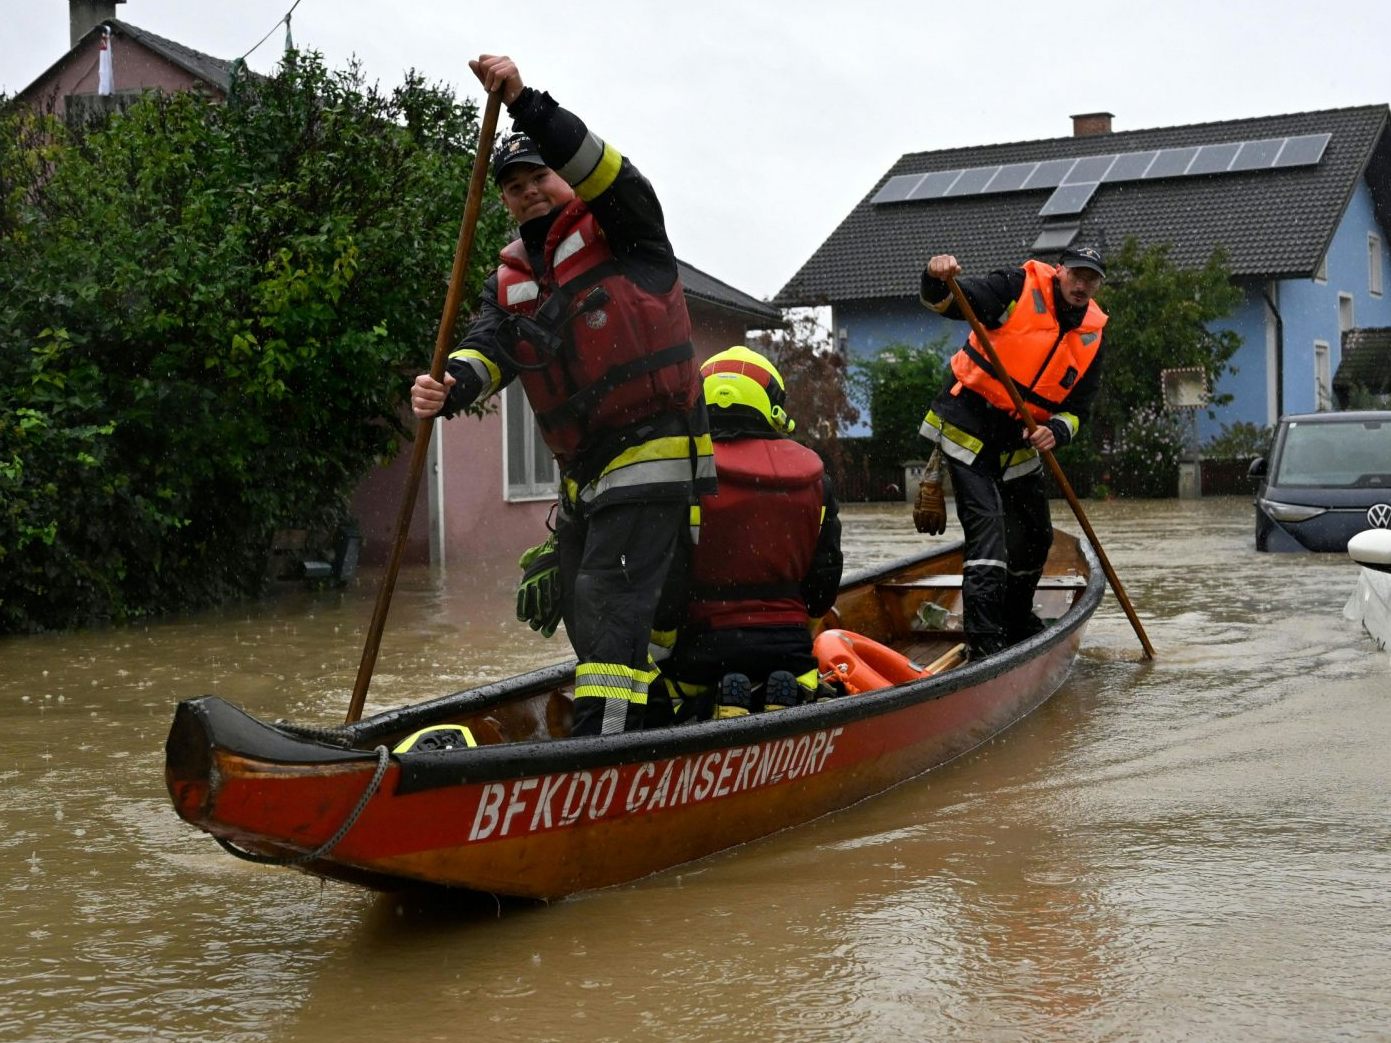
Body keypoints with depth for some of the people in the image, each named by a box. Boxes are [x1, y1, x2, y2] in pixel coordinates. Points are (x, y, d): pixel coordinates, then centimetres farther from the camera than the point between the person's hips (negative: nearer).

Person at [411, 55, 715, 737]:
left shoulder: (622, 232, -1)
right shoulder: (509, 284, 14)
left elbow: (604, 171, -22)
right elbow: (488, 347, -2)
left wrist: (526, 103, -34)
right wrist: (451, 386, -26)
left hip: (652, 455, -8)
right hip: (583, 473, 8)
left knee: (610, 601, -17)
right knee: (580, 611, 14)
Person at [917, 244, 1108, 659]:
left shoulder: (1092, 336, 4)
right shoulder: (1019, 288, -11)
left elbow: (1077, 408, 6)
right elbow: (946, 302, -20)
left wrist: (1056, 431, -16)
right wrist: (937, 280, -42)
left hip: (1019, 445, 7)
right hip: (968, 427, -7)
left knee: (1036, 536, 17)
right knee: (986, 524, -18)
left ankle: (1017, 623, 40)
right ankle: (984, 642, -22)